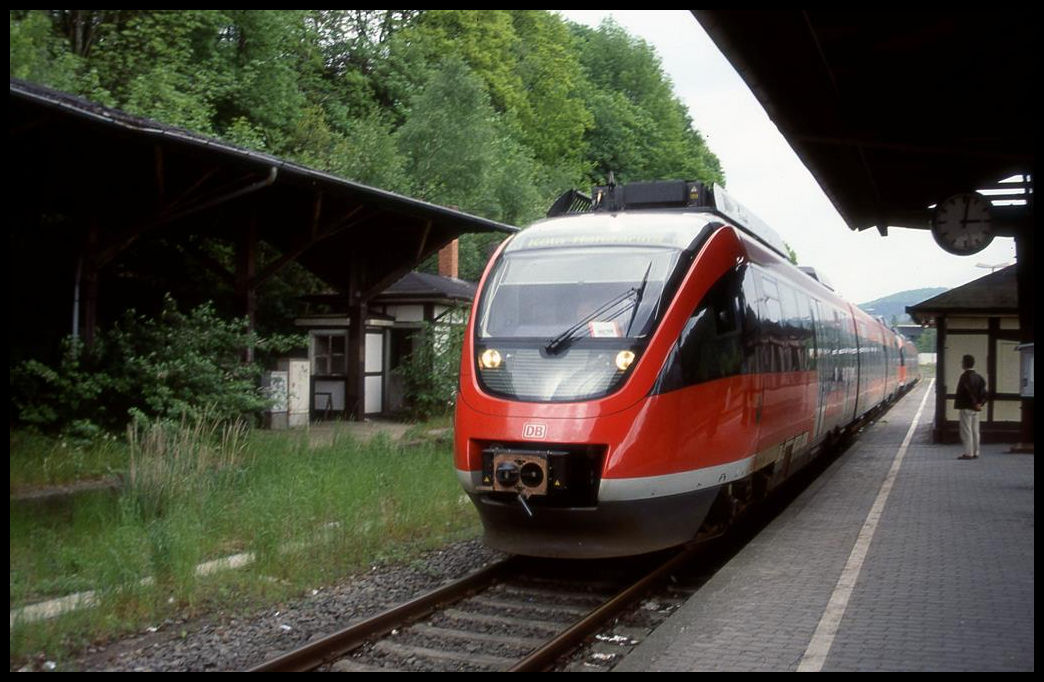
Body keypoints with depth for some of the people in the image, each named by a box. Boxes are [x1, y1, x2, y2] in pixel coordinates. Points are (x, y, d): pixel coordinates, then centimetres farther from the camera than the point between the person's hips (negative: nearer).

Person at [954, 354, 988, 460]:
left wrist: (975, 404, -14)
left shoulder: (965, 376, -14)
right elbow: (983, 392, 8)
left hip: (966, 407, -8)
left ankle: (968, 453, -3)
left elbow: (969, 391, -22)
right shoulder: (978, 376, 10)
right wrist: (980, 403, 4)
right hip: (975, 409, 8)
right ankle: (975, 453, 15)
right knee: (975, 431, 11)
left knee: (966, 431, -4)